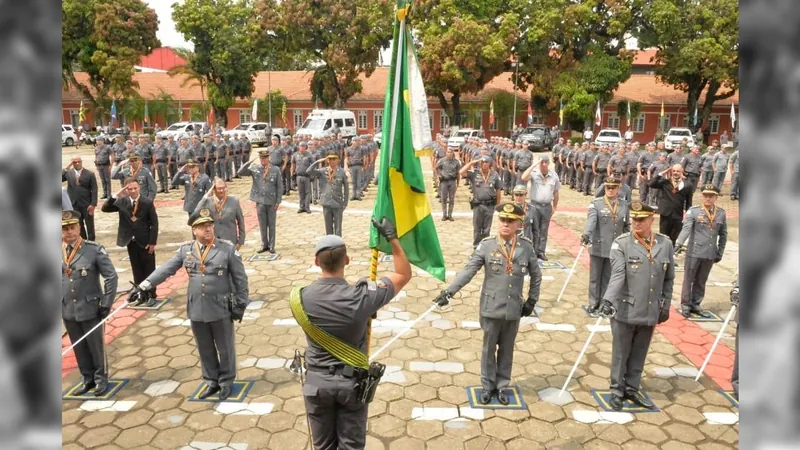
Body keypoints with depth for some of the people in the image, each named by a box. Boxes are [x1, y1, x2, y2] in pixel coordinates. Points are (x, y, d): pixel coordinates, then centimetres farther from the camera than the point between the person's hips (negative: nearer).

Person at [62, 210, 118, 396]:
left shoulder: (94, 250, -11)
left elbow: (111, 277, -10)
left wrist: (106, 304, -12)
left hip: (90, 309, -4)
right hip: (67, 311, 4)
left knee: (96, 346, 9)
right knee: (79, 348, 16)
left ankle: (101, 379, 26)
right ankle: (88, 379, 31)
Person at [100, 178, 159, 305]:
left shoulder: (147, 202, -9)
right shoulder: (121, 202, -1)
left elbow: (154, 223, -9)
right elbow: (104, 209, -8)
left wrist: (152, 242, -12)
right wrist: (116, 196, -20)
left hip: (145, 241, -3)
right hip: (131, 242, 3)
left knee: (149, 270, 6)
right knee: (137, 270, 12)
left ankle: (151, 295, 17)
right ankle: (141, 295, 23)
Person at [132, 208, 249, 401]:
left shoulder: (227, 248, -10)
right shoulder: (185, 250, 0)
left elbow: (240, 278, -6)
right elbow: (165, 269, 0)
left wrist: (241, 304, -5)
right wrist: (143, 286, -8)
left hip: (221, 309, -3)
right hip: (196, 310, 3)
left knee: (225, 348, 11)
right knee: (205, 349, 16)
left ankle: (226, 382, 30)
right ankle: (211, 381, 35)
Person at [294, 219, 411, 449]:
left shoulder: (301, 297, -17)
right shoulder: (361, 296, -22)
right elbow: (404, 274, -10)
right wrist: (392, 237, -8)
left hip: (317, 381, 1)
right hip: (352, 381, -1)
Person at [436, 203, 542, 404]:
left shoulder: (526, 247, -4)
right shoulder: (486, 245, -10)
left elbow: (536, 275, 9)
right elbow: (468, 270, -14)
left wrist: (532, 300, 8)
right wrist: (449, 291, -23)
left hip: (514, 310, 2)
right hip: (491, 309, -1)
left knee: (506, 350, 15)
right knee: (489, 349, 13)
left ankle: (501, 386, 32)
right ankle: (488, 386, 29)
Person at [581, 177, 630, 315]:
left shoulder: (624, 205, 5)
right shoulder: (596, 203, -6)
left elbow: (627, 226, 13)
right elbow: (591, 220, -22)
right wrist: (586, 235, -39)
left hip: (615, 249, 3)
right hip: (598, 247, -3)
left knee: (608, 278, 11)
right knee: (595, 278, 7)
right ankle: (593, 305, 17)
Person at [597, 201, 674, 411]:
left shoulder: (665, 244, 2)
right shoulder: (621, 243, -10)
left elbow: (669, 280, 10)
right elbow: (617, 275, -20)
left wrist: (665, 306, 10)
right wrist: (608, 299, -34)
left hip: (650, 312, 4)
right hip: (625, 311, -3)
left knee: (639, 355, 17)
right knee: (621, 354, 10)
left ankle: (632, 389, 33)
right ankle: (617, 391, 26)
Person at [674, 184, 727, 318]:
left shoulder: (721, 214, 4)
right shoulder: (693, 211, -7)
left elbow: (723, 235, 11)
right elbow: (686, 228, -19)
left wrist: (720, 253, 10)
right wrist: (679, 243, -33)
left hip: (710, 254, 4)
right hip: (694, 252, -4)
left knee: (701, 281, 13)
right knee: (689, 279, 6)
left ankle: (695, 305, 25)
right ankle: (685, 305, 16)